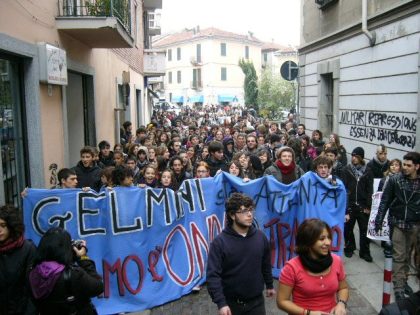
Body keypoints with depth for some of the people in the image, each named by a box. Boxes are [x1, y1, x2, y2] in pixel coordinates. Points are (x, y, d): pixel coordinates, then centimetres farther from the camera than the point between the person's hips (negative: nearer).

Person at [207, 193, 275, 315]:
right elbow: (213, 275, -17)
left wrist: (269, 285, 21)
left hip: (256, 301, 3)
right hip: (231, 303, -3)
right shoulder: (220, 242, -15)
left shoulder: (260, 237, -2)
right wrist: (221, 303, -23)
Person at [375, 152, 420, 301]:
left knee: (407, 255, 13)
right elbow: (385, 200, -2)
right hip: (397, 222, -2)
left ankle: (403, 281, 27)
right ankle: (399, 287, 4)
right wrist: (379, 219, -6)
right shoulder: (395, 180, -5)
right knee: (399, 256, -1)